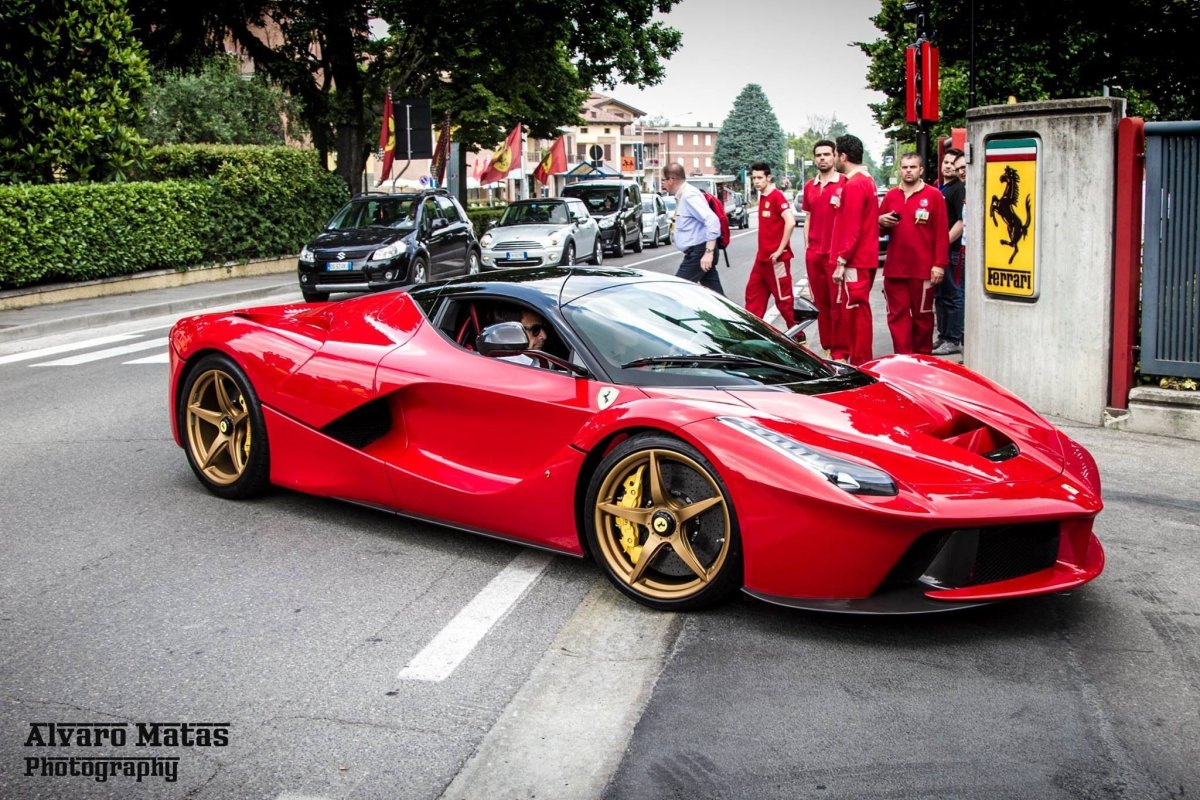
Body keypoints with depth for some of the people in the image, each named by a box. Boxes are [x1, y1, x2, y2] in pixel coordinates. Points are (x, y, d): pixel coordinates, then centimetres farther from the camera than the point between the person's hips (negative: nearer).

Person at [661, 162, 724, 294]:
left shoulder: (689, 195, -16)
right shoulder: (682, 195, 15)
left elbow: (712, 220, -26)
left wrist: (709, 252, -30)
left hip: (699, 252, -10)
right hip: (696, 252, 10)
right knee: (715, 292, 7)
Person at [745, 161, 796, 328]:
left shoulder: (777, 196, -13)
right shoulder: (762, 197, 12)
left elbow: (790, 222, -23)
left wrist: (780, 250, -20)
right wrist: (763, 250, 14)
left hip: (776, 258, -9)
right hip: (762, 257, 9)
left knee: (783, 298, 0)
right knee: (753, 294, 11)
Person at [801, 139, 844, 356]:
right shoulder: (809, 187, 13)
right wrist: (806, 246, 12)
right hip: (813, 254, 6)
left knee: (838, 304, -4)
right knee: (820, 303, 10)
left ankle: (840, 352, 0)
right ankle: (827, 347, 18)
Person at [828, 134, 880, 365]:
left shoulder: (853, 185, -16)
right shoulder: (867, 180, 16)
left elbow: (852, 228, -21)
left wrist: (841, 261, -19)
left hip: (855, 261, -10)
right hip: (865, 258, 10)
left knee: (856, 311, -5)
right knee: (849, 308, 17)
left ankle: (861, 363, -1)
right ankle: (844, 355, 25)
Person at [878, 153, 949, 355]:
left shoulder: (933, 195, 0)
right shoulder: (891, 196, 12)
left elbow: (942, 232, -4)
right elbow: (880, 228, 20)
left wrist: (939, 264, -10)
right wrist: (881, 221, -4)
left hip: (923, 268, -3)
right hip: (894, 268, 4)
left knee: (922, 314, 5)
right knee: (897, 315, 2)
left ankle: (923, 357, 15)